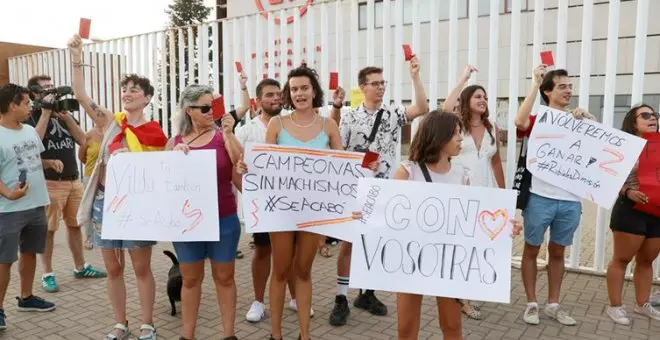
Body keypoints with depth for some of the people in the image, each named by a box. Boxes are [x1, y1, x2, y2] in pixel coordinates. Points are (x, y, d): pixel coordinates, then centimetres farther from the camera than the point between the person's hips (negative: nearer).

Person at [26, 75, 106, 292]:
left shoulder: (63, 113, 15)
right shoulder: (32, 115, -1)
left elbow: (82, 140, 5)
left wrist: (66, 115, -4)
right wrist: (46, 111, -14)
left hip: (74, 180, 6)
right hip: (49, 183, -5)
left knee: (74, 225, 13)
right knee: (48, 229, 1)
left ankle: (80, 267, 24)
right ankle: (47, 274, 11)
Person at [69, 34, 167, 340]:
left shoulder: (155, 133, -3)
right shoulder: (110, 122, 3)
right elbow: (81, 96, -8)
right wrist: (76, 58, -15)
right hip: (105, 201, 3)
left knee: (141, 268, 7)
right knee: (113, 269, 12)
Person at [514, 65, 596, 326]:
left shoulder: (578, 121, 11)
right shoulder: (538, 119, -1)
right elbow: (520, 121, -24)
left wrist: (589, 118, -10)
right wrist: (534, 84, -17)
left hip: (570, 200, 4)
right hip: (540, 197, -4)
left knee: (558, 252, 15)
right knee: (532, 249, 7)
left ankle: (553, 304, 27)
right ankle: (531, 303, 20)